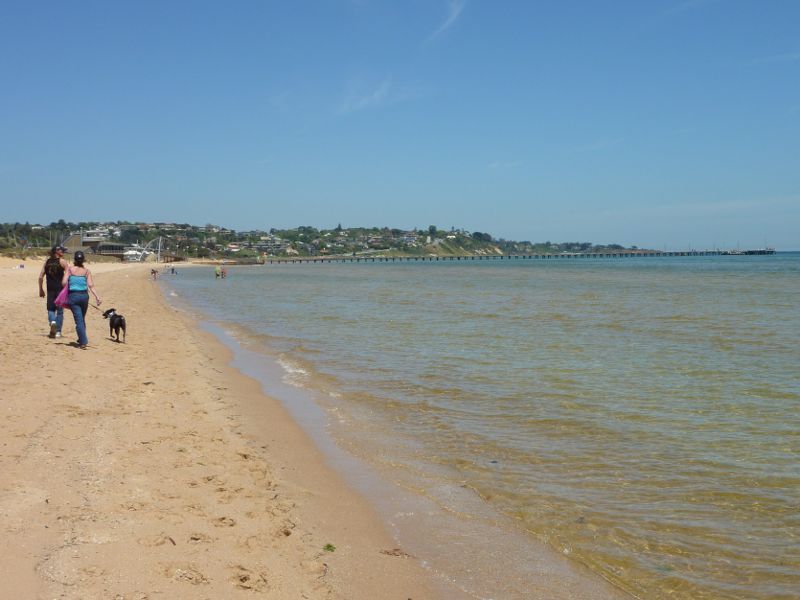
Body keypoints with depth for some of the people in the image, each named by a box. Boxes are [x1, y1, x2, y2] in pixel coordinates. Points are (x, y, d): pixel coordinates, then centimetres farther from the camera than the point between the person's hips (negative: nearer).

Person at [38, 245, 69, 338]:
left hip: (50, 289, 3)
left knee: (50, 308, 13)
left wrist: (41, 290, 14)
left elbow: (41, 277, 7)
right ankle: (58, 332, 9)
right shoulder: (62, 261, -4)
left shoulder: (47, 262, 8)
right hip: (60, 289, -3)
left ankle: (52, 321, -18)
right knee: (60, 310, 7)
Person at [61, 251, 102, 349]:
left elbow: (64, 283, -9)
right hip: (84, 296, 3)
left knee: (78, 319, -3)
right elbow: (90, 285, -7)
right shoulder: (87, 271, 2)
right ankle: (82, 339, 33)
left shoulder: (70, 269, -3)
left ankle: (83, 342, -10)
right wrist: (97, 297, -9)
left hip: (73, 296, -3)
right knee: (82, 318, 20)